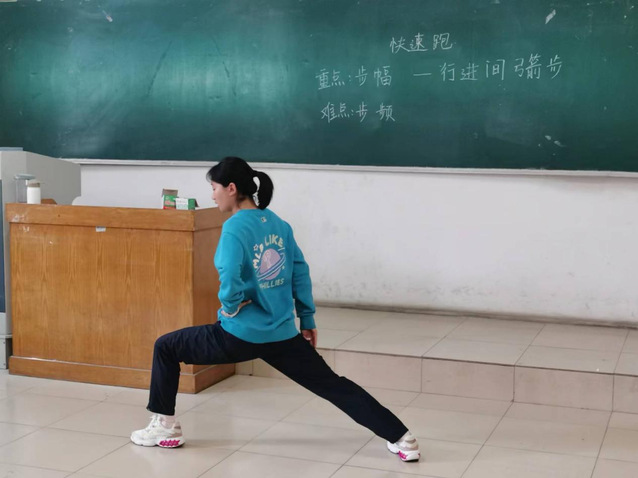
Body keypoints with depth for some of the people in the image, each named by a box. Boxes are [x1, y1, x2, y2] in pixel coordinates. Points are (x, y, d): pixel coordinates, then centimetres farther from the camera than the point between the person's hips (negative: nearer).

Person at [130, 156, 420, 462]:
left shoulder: (234, 228, -14)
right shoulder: (279, 224, 6)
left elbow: (230, 281, -27)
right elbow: (300, 272, 9)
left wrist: (230, 306, -7)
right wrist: (307, 319, 15)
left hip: (241, 335, -6)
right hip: (282, 334, 6)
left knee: (165, 347, 14)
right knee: (333, 386, 15)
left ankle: (165, 428, 20)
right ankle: (401, 438, 9)